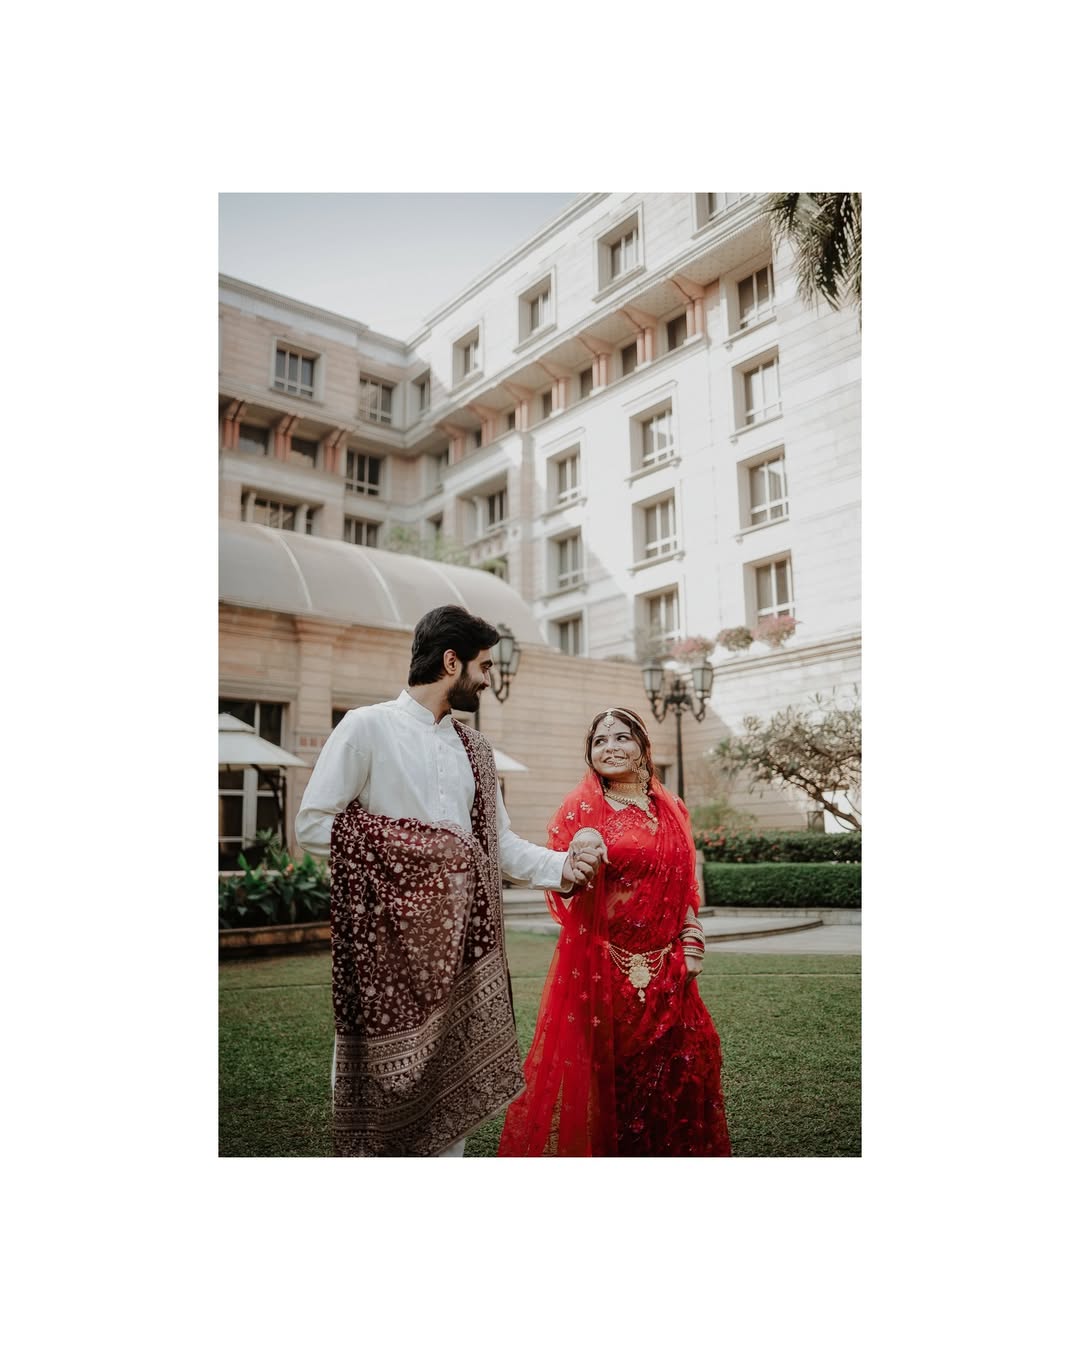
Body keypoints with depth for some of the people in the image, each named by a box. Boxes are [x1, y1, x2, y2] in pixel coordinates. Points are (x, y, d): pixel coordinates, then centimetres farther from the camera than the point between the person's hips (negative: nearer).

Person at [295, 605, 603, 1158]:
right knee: (377, 1073, 3)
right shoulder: (366, 727, -5)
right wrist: (399, 845, -13)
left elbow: (499, 842, 14)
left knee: (453, 1078, 12)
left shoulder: (473, 749, 14)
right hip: (386, 938, -5)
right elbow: (312, 824, -9)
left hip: (461, 938, 6)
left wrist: (560, 864, -1)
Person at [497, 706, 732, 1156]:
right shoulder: (583, 807, -4)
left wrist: (692, 942, 5)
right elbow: (561, 888, -9)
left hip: (664, 965, 4)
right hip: (602, 964, -4)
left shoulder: (671, 809, 9)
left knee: (674, 1065, 8)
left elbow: (685, 885, 15)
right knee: (603, 1066, 0)